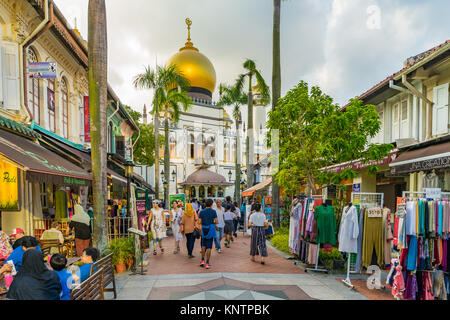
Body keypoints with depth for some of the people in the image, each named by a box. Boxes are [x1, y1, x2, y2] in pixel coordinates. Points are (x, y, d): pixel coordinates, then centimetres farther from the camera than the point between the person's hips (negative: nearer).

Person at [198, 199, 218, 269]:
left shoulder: (201, 212, 0)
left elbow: (200, 222, -3)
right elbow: (216, 222, -4)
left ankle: (202, 260, 18)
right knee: (209, 247, 1)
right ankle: (207, 263, 3)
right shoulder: (213, 211, -5)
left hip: (204, 229, 3)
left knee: (203, 245, 20)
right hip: (211, 229, -3)